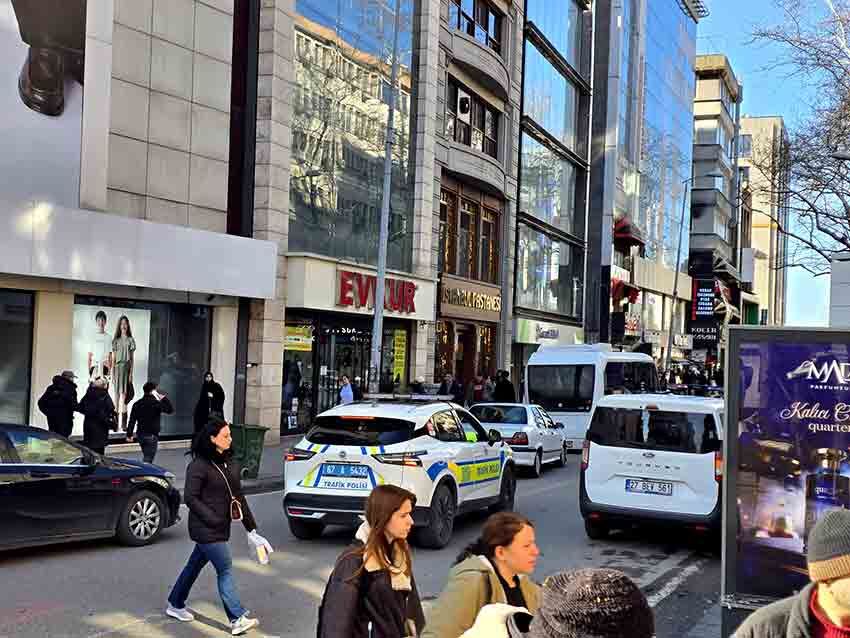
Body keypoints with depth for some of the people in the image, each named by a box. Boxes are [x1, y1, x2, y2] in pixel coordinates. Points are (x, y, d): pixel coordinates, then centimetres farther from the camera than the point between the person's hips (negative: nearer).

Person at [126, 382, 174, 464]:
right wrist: (165, 398, -2)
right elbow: (170, 410, -8)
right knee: (148, 459, -6)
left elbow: (132, 421, 4)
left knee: (146, 456, 21)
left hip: (141, 435, 6)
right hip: (152, 436, -6)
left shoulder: (137, 404, 5)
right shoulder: (156, 403, -12)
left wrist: (129, 435, 9)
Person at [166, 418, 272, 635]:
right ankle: (238, 619, -6)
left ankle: (175, 605, 35)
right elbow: (190, 497, -16)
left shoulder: (230, 464, 9)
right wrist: (212, 519, -19)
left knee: (195, 565, 19)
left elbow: (238, 497, 12)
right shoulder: (199, 465, -14)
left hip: (220, 527, 8)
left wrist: (251, 528, 11)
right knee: (225, 570, -8)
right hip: (205, 529, -8)